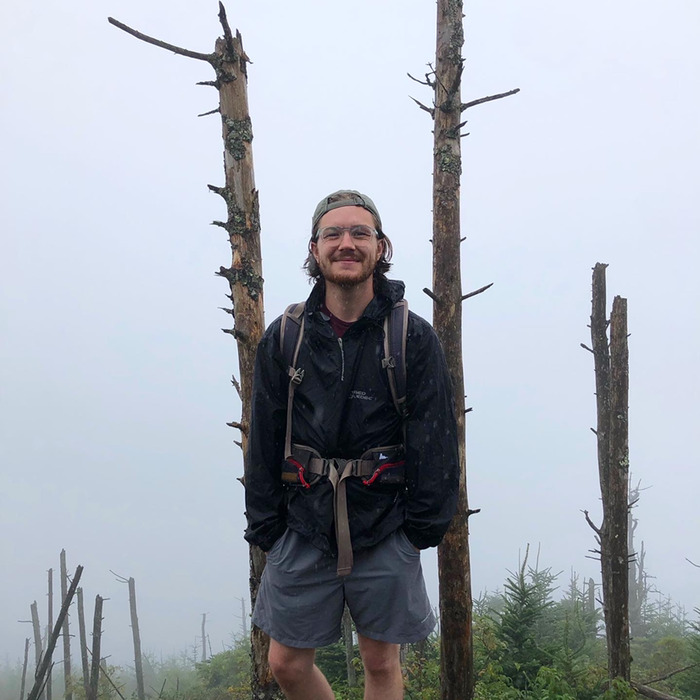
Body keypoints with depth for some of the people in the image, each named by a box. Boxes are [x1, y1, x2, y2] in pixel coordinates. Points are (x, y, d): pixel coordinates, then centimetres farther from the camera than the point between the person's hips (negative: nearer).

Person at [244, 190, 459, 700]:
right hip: (303, 525, 2)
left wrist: (424, 524, -5)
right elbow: (264, 439, 5)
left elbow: (436, 439, -2)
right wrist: (265, 525, 2)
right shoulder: (284, 337, 3)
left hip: (385, 529, -2)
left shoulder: (414, 337, -3)